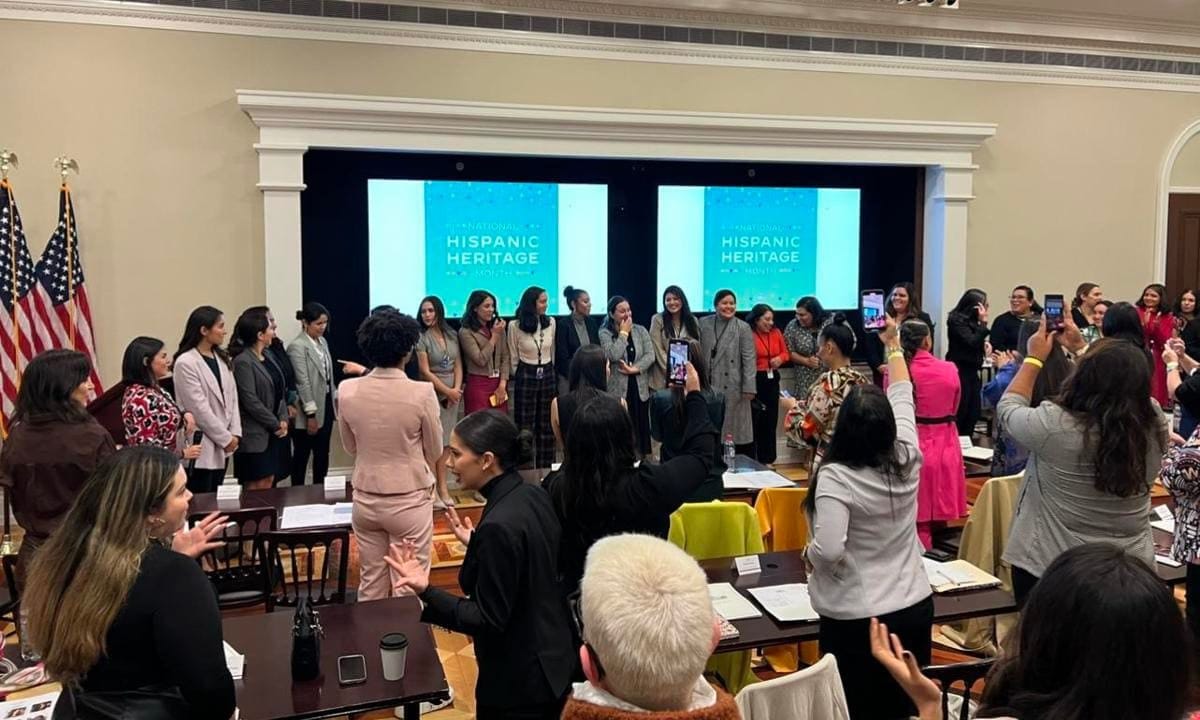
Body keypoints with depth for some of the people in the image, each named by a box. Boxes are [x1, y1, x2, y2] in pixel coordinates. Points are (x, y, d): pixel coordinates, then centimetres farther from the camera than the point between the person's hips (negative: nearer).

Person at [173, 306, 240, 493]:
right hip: (202, 446, -7)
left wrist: (234, 434, -3)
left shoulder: (222, 358, 10)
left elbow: (232, 396, 8)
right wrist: (226, 438, -11)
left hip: (222, 445, 7)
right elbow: (199, 408, -17)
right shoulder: (186, 363, -15)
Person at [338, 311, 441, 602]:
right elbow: (435, 452, -4)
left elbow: (350, 447, 7)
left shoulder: (347, 391, -9)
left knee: (371, 583, 17)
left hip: (365, 500, 4)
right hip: (410, 501, -3)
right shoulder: (422, 393, -18)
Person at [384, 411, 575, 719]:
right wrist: (478, 543, 15)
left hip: (519, 680, -8)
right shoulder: (534, 495, -2)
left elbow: (489, 620, -23)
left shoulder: (499, 525, -28)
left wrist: (426, 591, -31)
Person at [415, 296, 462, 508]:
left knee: (446, 442, 6)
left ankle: (443, 487, 11)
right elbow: (425, 372, -10)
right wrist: (447, 391, -8)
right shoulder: (421, 338, -7)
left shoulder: (452, 335, 9)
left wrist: (457, 389, -5)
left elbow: (458, 365, 9)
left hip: (453, 394, 5)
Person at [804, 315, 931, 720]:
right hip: (915, 607, 6)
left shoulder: (835, 477, -21)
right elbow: (902, 395, 12)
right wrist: (892, 344, 25)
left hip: (856, 620, -5)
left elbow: (829, 551, -30)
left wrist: (808, 555, -7)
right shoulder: (906, 459, -4)